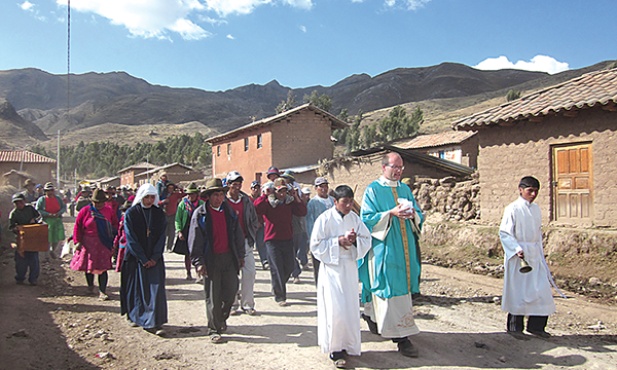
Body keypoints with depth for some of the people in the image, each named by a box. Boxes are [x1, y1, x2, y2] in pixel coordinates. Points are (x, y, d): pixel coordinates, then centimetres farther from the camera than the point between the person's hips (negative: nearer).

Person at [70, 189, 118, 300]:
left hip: (104, 245, 0)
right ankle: (90, 286, 38)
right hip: (88, 244, 0)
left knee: (102, 268, -4)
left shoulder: (109, 211, 4)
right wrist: (77, 241, -6)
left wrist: (113, 237, 1)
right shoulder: (85, 211, -2)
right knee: (88, 266, 14)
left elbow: (115, 224, 14)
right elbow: (77, 227, 0)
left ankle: (102, 292, 0)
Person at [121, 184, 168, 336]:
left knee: (155, 288, -5)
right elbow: (131, 239, -8)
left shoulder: (159, 214, 4)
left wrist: (154, 258, -10)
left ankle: (155, 323, -4)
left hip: (154, 259, 2)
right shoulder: (131, 213, -4)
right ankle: (135, 317, 28)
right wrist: (143, 259, -12)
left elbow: (161, 237, 1)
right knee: (136, 288, 8)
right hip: (135, 258, -1)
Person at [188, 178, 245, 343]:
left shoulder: (229, 212, 9)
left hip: (229, 258, 4)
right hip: (211, 260, -4)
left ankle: (222, 318, 34)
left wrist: (240, 255, 12)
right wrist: (198, 262, -10)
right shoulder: (200, 214, -4)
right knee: (212, 297, 2)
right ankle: (214, 329, 14)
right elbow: (195, 240, -5)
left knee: (231, 291, 9)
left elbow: (238, 235, 14)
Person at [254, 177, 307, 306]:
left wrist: (296, 197, -7)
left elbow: (303, 212, -1)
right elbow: (256, 208, -24)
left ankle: (277, 287, 36)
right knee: (277, 269, -3)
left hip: (287, 239, 5)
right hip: (272, 240, -5)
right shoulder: (268, 203, -6)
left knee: (289, 267, 11)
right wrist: (265, 195, -22)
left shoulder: (290, 202, 6)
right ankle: (280, 297, 6)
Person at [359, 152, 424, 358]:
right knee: (390, 289, -6)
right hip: (384, 249, -6)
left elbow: (419, 215, 13)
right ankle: (401, 336, 0)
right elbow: (367, 218, -11)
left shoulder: (405, 189, 14)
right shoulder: (373, 190, -4)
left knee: (403, 285, 12)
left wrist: (413, 214, -11)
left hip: (404, 248, 7)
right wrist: (391, 213, -22)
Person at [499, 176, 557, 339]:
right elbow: (504, 233, -12)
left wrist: (540, 251, 16)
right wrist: (517, 249, -22)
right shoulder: (513, 209, -10)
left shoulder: (536, 209, 10)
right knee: (518, 291, 1)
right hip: (518, 257, -6)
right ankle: (515, 327, 15)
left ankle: (536, 326, 16)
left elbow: (538, 232, 18)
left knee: (542, 290, 4)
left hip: (535, 255, 6)